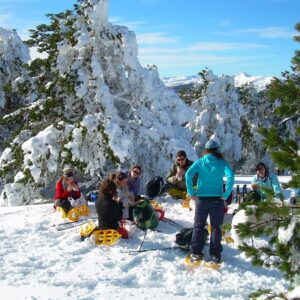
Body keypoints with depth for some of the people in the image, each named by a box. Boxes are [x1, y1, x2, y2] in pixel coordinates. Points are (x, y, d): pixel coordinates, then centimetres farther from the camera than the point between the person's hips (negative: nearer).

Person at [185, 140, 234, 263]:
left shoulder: (200, 162, 3)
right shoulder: (222, 163, 2)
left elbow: (188, 174, -11)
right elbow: (230, 176, -14)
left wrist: (191, 192, -6)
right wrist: (225, 194, -9)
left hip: (201, 198, 0)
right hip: (217, 199, 0)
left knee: (198, 226, 12)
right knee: (216, 227, 11)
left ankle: (195, 253, 11)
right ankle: (215, 254, 12)